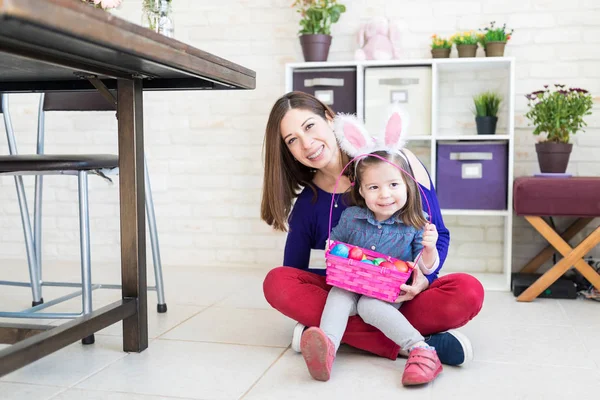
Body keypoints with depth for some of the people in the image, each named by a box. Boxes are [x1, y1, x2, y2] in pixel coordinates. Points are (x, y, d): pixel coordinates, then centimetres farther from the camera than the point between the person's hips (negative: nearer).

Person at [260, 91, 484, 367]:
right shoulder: (306, 205, -4)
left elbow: (439, 234, -2)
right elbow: (293, 273, 3)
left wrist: (423, 278, -21)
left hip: (404, 296, -1)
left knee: (468, 292, -29)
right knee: (276, 282, -24)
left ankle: (335, 331, -27)